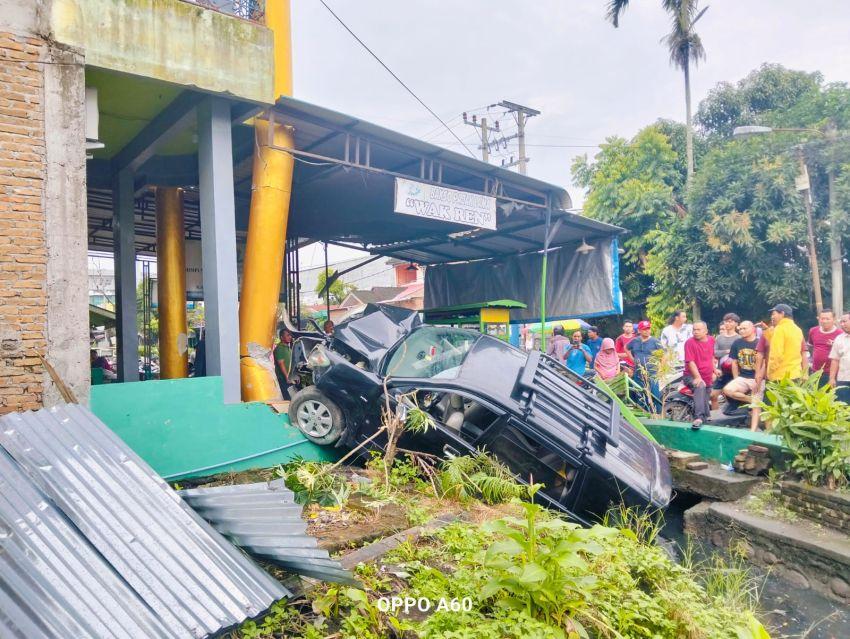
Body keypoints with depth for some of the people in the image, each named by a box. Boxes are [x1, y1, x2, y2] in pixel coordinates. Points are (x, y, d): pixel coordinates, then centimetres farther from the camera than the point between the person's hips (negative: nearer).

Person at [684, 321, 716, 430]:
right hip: (693, 376, -7)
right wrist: (698, 377, -30)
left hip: (708, 377, 7)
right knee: (700, 386, -37)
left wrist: (714, 371, 18)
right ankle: (698, 417, -44)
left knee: (706, 402, 19)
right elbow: (690, 362, -22)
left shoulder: (711, 340, 4)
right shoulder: (690, 342, -15)